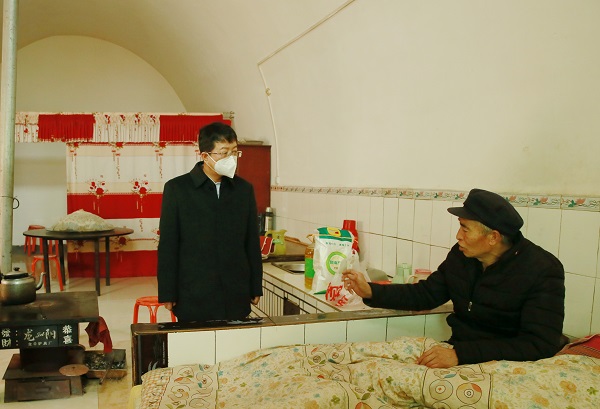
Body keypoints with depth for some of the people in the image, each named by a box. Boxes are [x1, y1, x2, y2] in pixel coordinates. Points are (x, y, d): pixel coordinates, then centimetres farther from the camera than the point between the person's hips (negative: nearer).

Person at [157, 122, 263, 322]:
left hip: (236, 297, 3)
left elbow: (252, 243, 9)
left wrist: (255, 289, 7)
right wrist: (167, 295, -5)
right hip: (193, 297, -2)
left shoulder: (244, 189, 6)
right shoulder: (177, 189, -3)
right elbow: (168, 246, -3)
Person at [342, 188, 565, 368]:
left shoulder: (543, 271, -17)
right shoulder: (460, 256, 2)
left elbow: (540, 344, -24)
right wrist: (371, 291, 2)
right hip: (459, 352, 6)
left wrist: (461, 354, -32)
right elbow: (425, 294, 15)